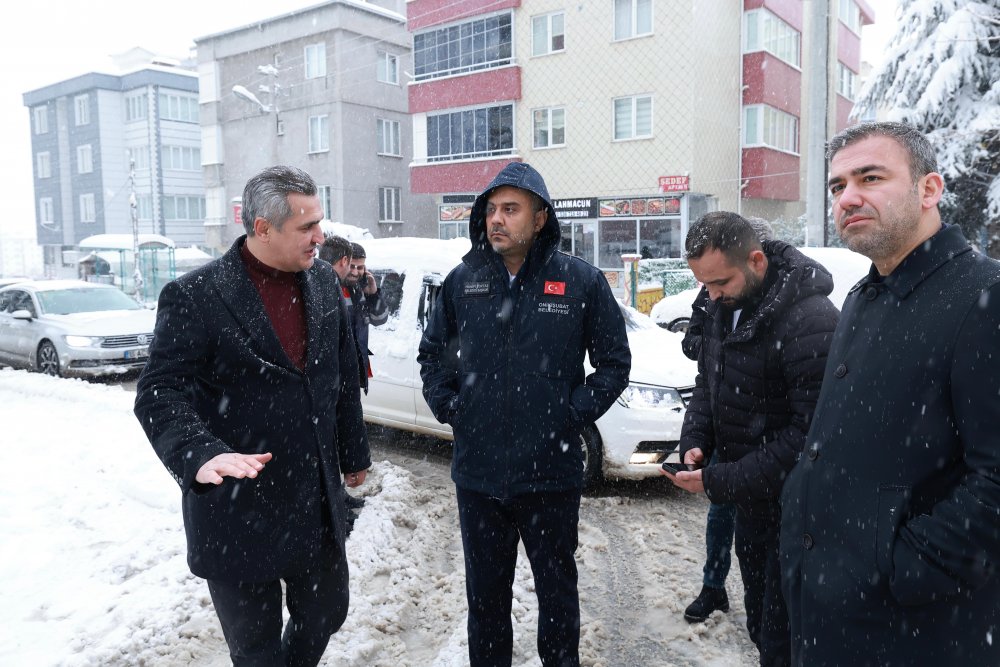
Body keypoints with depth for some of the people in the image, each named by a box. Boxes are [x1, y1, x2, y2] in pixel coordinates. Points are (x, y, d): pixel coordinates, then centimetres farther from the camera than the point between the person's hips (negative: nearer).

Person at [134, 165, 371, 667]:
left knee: (326, 613, 20)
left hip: (317, 506, 5)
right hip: (237, 511, -5)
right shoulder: (194, 297, -13)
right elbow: (159, 394, -17)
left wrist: (353, 454, 17)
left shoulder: (323, 285, 4)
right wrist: (202, 455, -35)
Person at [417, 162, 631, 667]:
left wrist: (575, 414, -8)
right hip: (477, 473, 2)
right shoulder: (463, 280, 1)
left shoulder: (580, 280, -6)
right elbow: (432, 352, 14)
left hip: (552, 473, -2)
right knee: (485, 592, 19)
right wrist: (447, 406, 2)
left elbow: (614, 362, 0)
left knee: (557, 588, 16)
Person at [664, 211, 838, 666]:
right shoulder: (722, 307, 2)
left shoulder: (810, 321, -25)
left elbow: (811, 433, -25)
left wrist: (721, 482, -22)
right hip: (749, 500, 8)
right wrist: (694, 441, -4)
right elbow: (707, 382, 14)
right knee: (759, 625, 21)